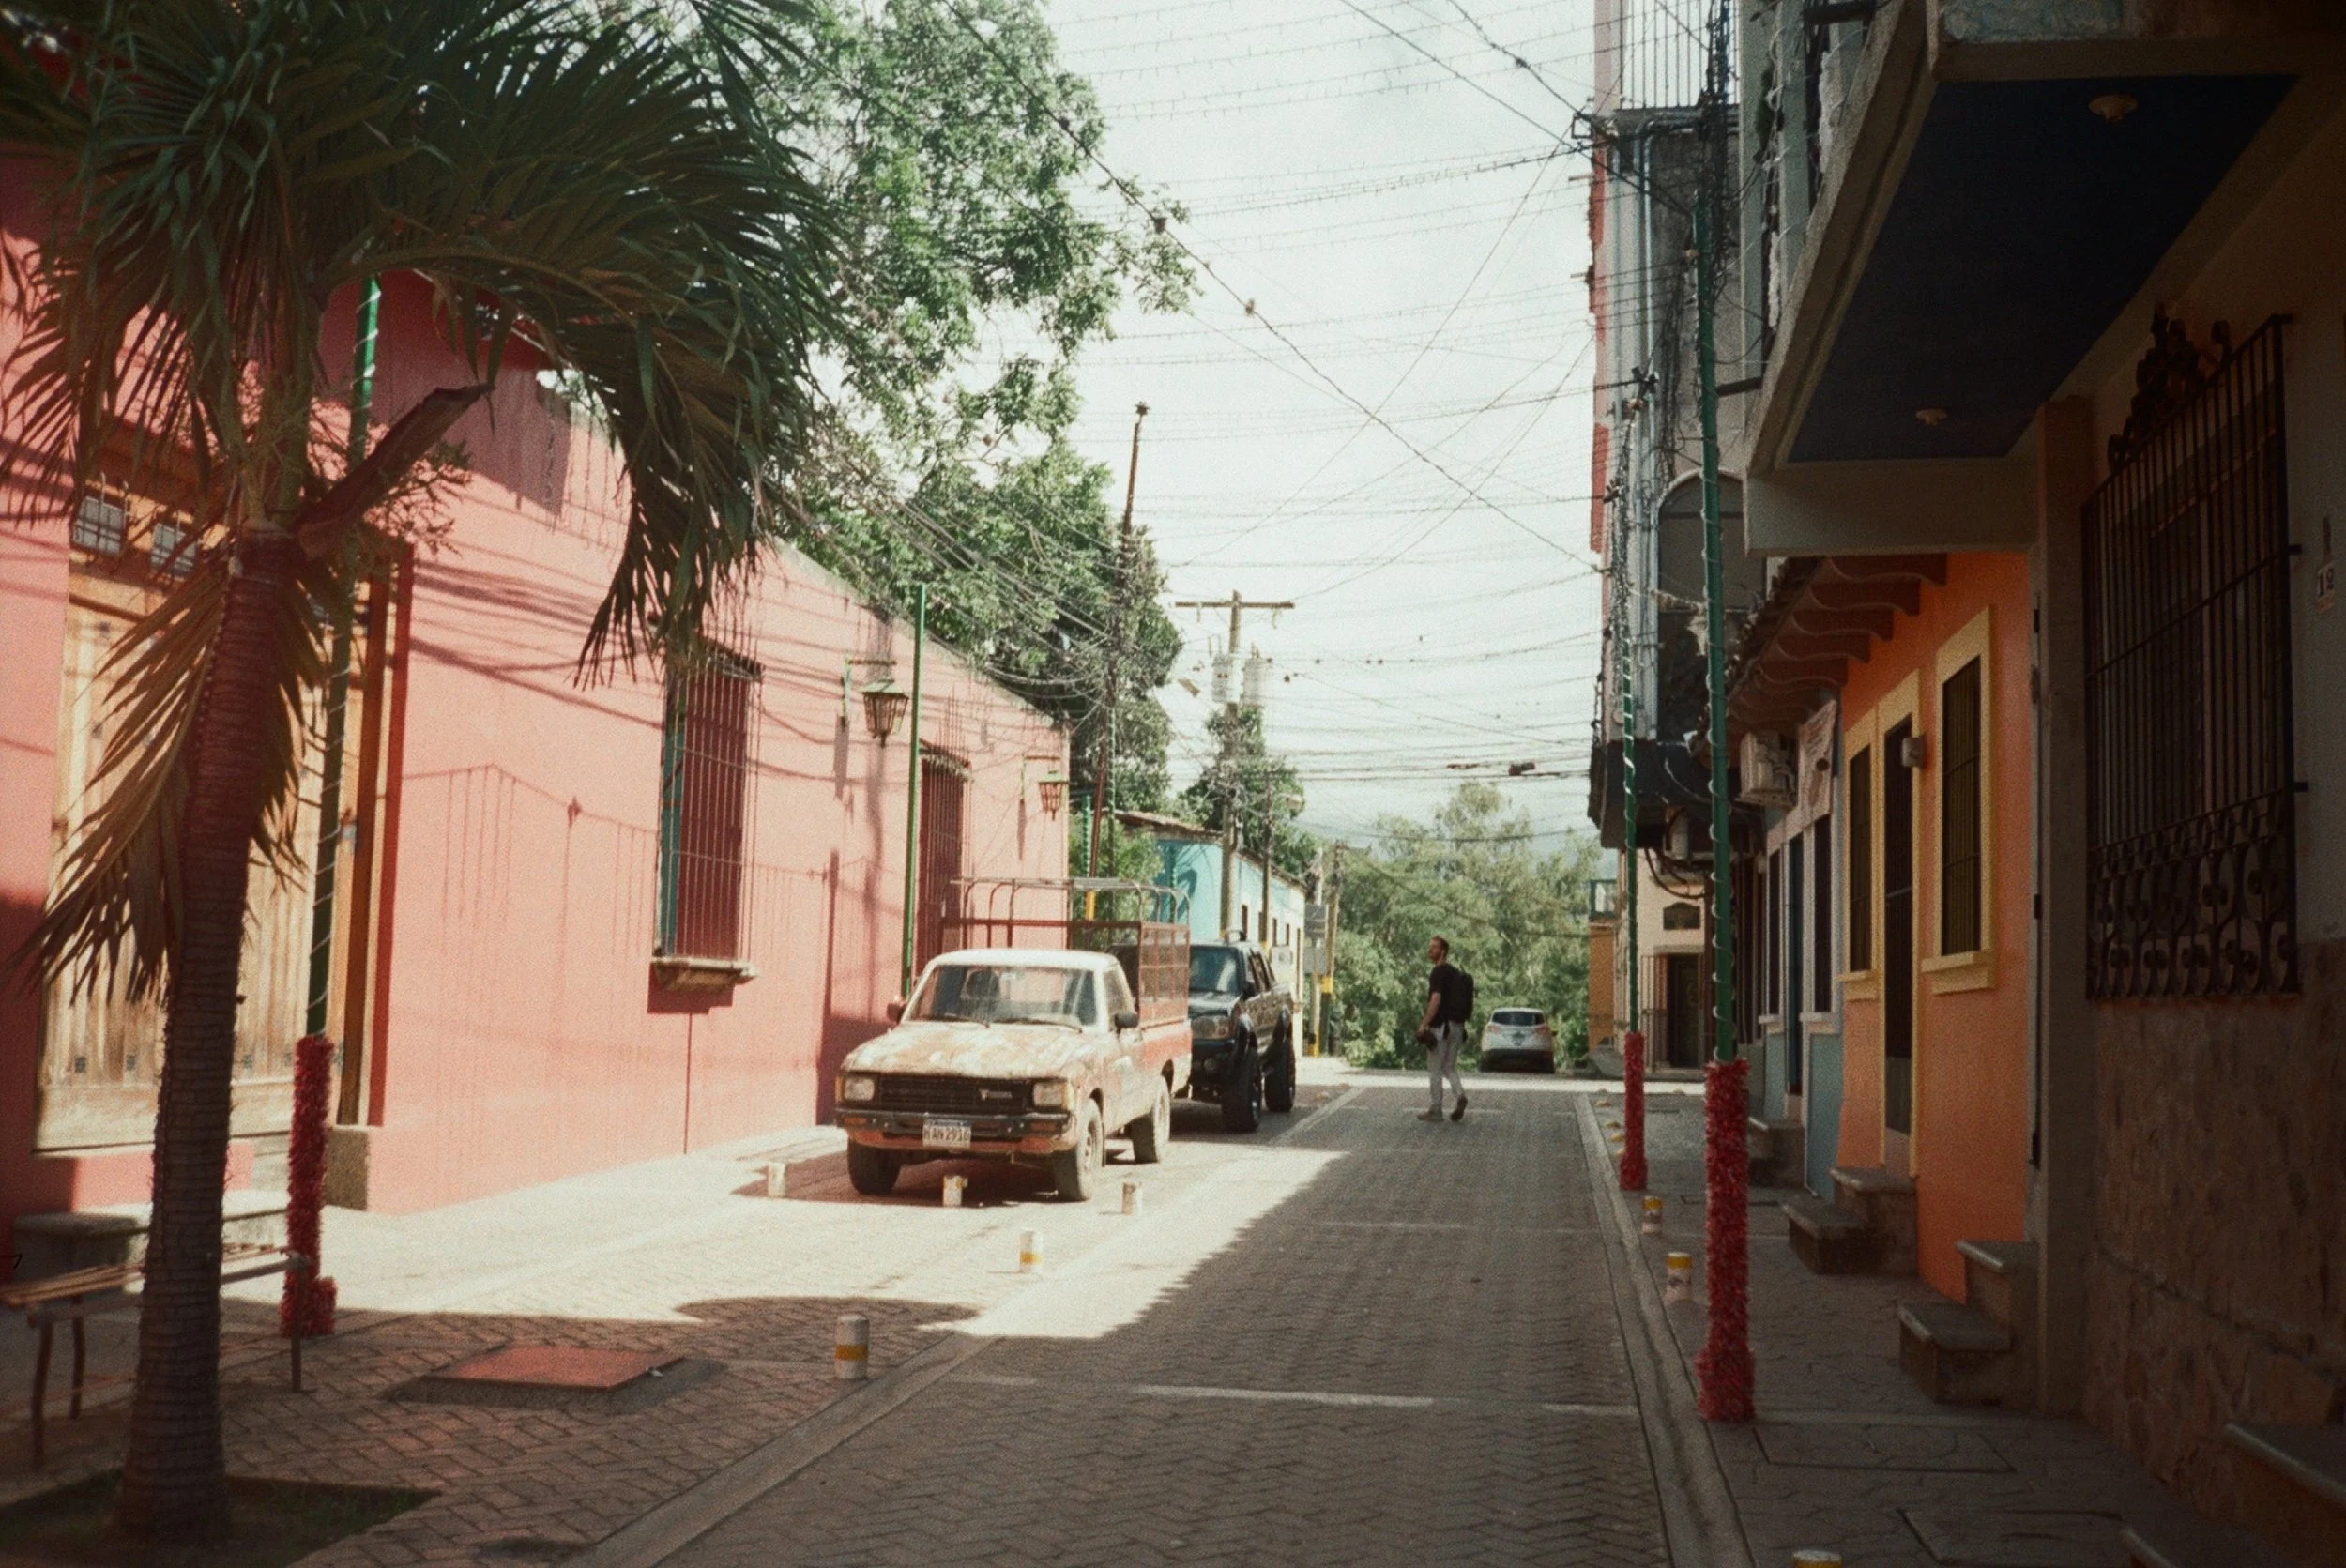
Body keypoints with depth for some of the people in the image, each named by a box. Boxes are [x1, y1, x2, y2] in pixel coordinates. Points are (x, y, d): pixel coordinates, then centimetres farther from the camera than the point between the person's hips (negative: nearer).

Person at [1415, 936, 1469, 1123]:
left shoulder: (1439, 972, -13)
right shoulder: (1455, 973, 15)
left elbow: (1436, 1000, -21)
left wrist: (1423, 1024, -20)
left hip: (1440, 1025, -8)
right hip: (1457, 1026, 9)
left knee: (1434, 1069, 1)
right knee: (1450, 1067, 14)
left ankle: (1435, 1111, 4)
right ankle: (1461, 1095, -9)